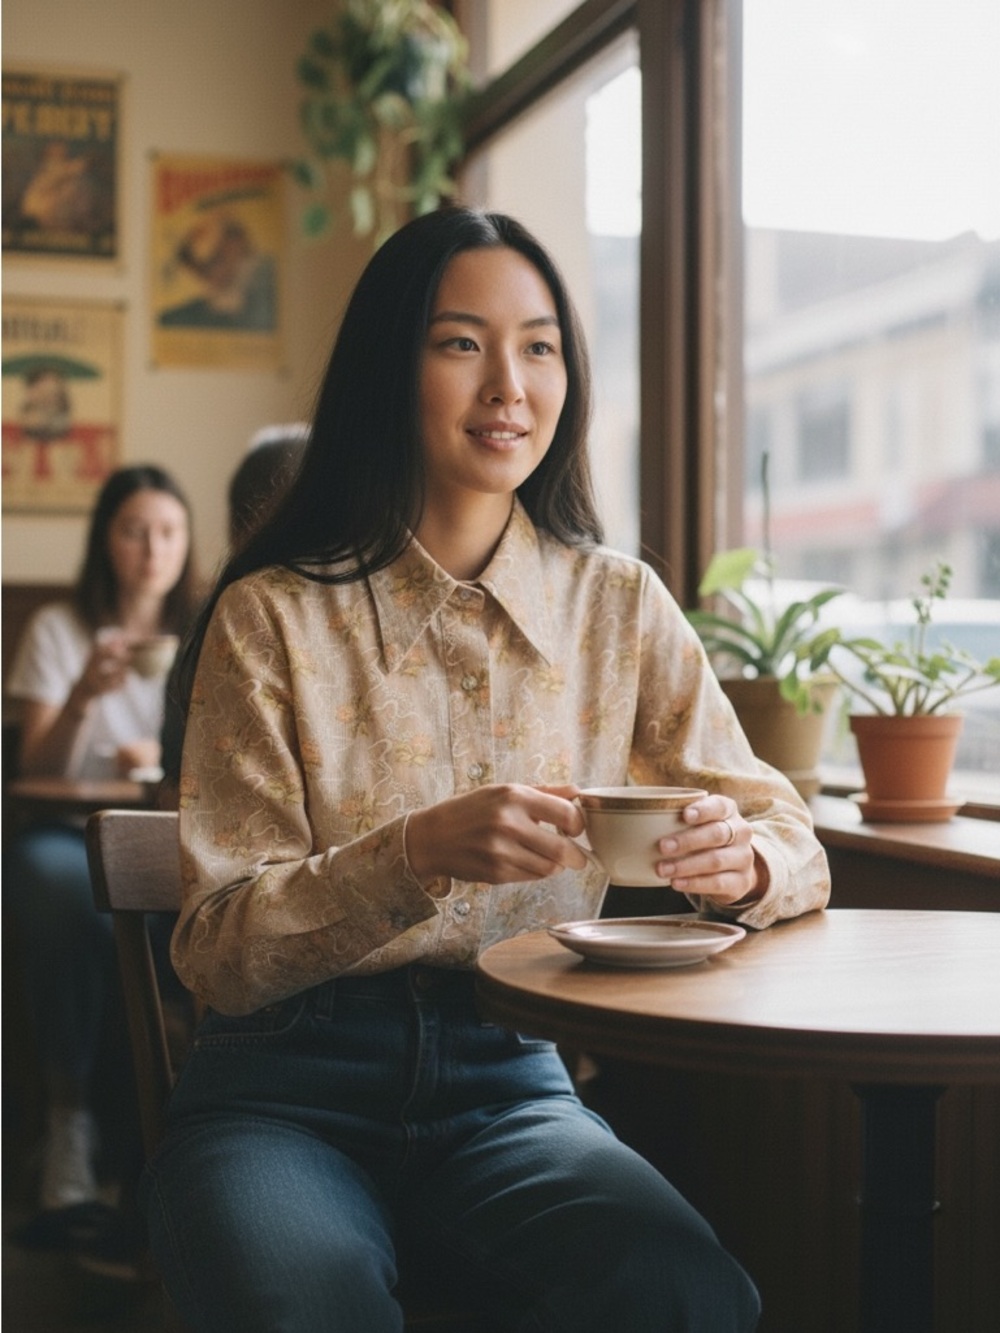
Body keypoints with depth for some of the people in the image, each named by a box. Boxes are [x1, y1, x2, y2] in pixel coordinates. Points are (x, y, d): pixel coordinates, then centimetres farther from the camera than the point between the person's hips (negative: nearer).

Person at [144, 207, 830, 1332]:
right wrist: (418, 853, -24)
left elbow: (795, 845, 7)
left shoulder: (621, 607, 7)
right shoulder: (273, 618, -3)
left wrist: (740, 857, -18)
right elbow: (216, 953, -7)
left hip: (510, 1081, 3)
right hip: (288, 1090, -2)